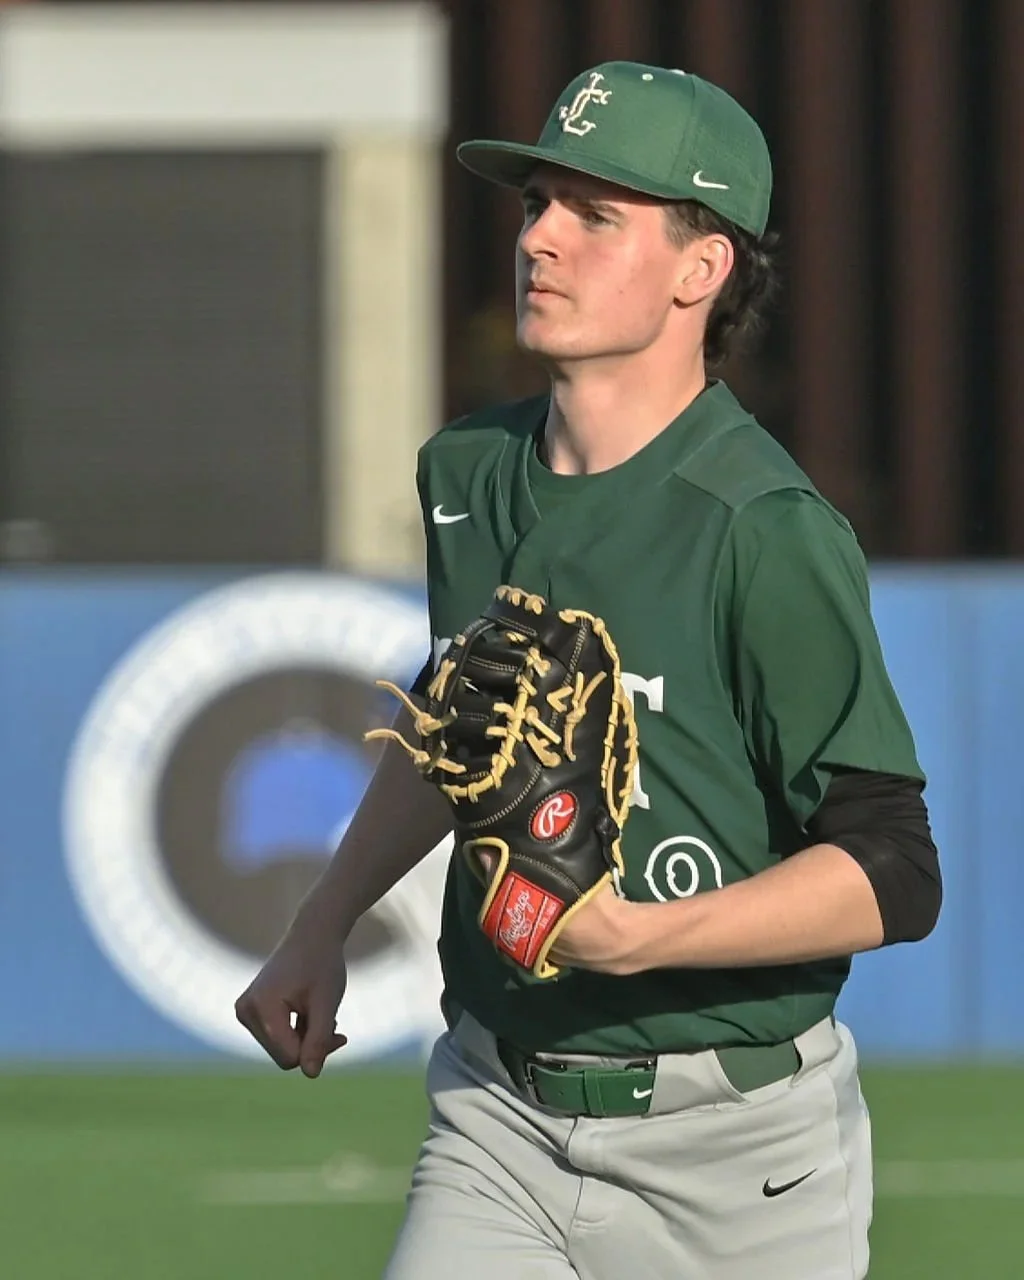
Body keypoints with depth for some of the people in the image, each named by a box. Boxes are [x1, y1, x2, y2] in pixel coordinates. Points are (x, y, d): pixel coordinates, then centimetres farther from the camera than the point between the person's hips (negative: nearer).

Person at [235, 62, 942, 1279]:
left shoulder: (769, 535, -16)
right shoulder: (469, 472, 5)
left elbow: (892, 878, -19)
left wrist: (643, 937, -30)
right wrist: (319, 930, 25)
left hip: (733, 1146, -5)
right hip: (500, 1120, 5)